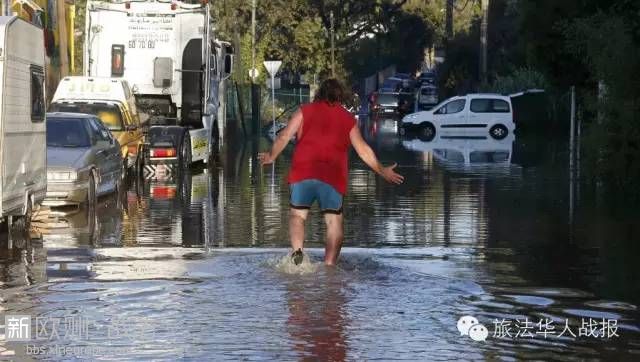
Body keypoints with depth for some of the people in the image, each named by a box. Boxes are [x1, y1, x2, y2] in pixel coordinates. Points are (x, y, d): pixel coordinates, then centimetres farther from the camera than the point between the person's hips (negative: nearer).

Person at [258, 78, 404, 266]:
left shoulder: (305, 111, 10)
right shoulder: (348, 119, 12)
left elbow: (284, 136, 4)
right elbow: (363, 150, 12)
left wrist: (272, 156, 20)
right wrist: (383, 171, 21)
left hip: (303, 173, 0)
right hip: (333, 177, 0)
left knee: (297, 214, 13)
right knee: (334, 221, 6)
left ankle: (297, 251, -11)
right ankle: (329, 265, -5)